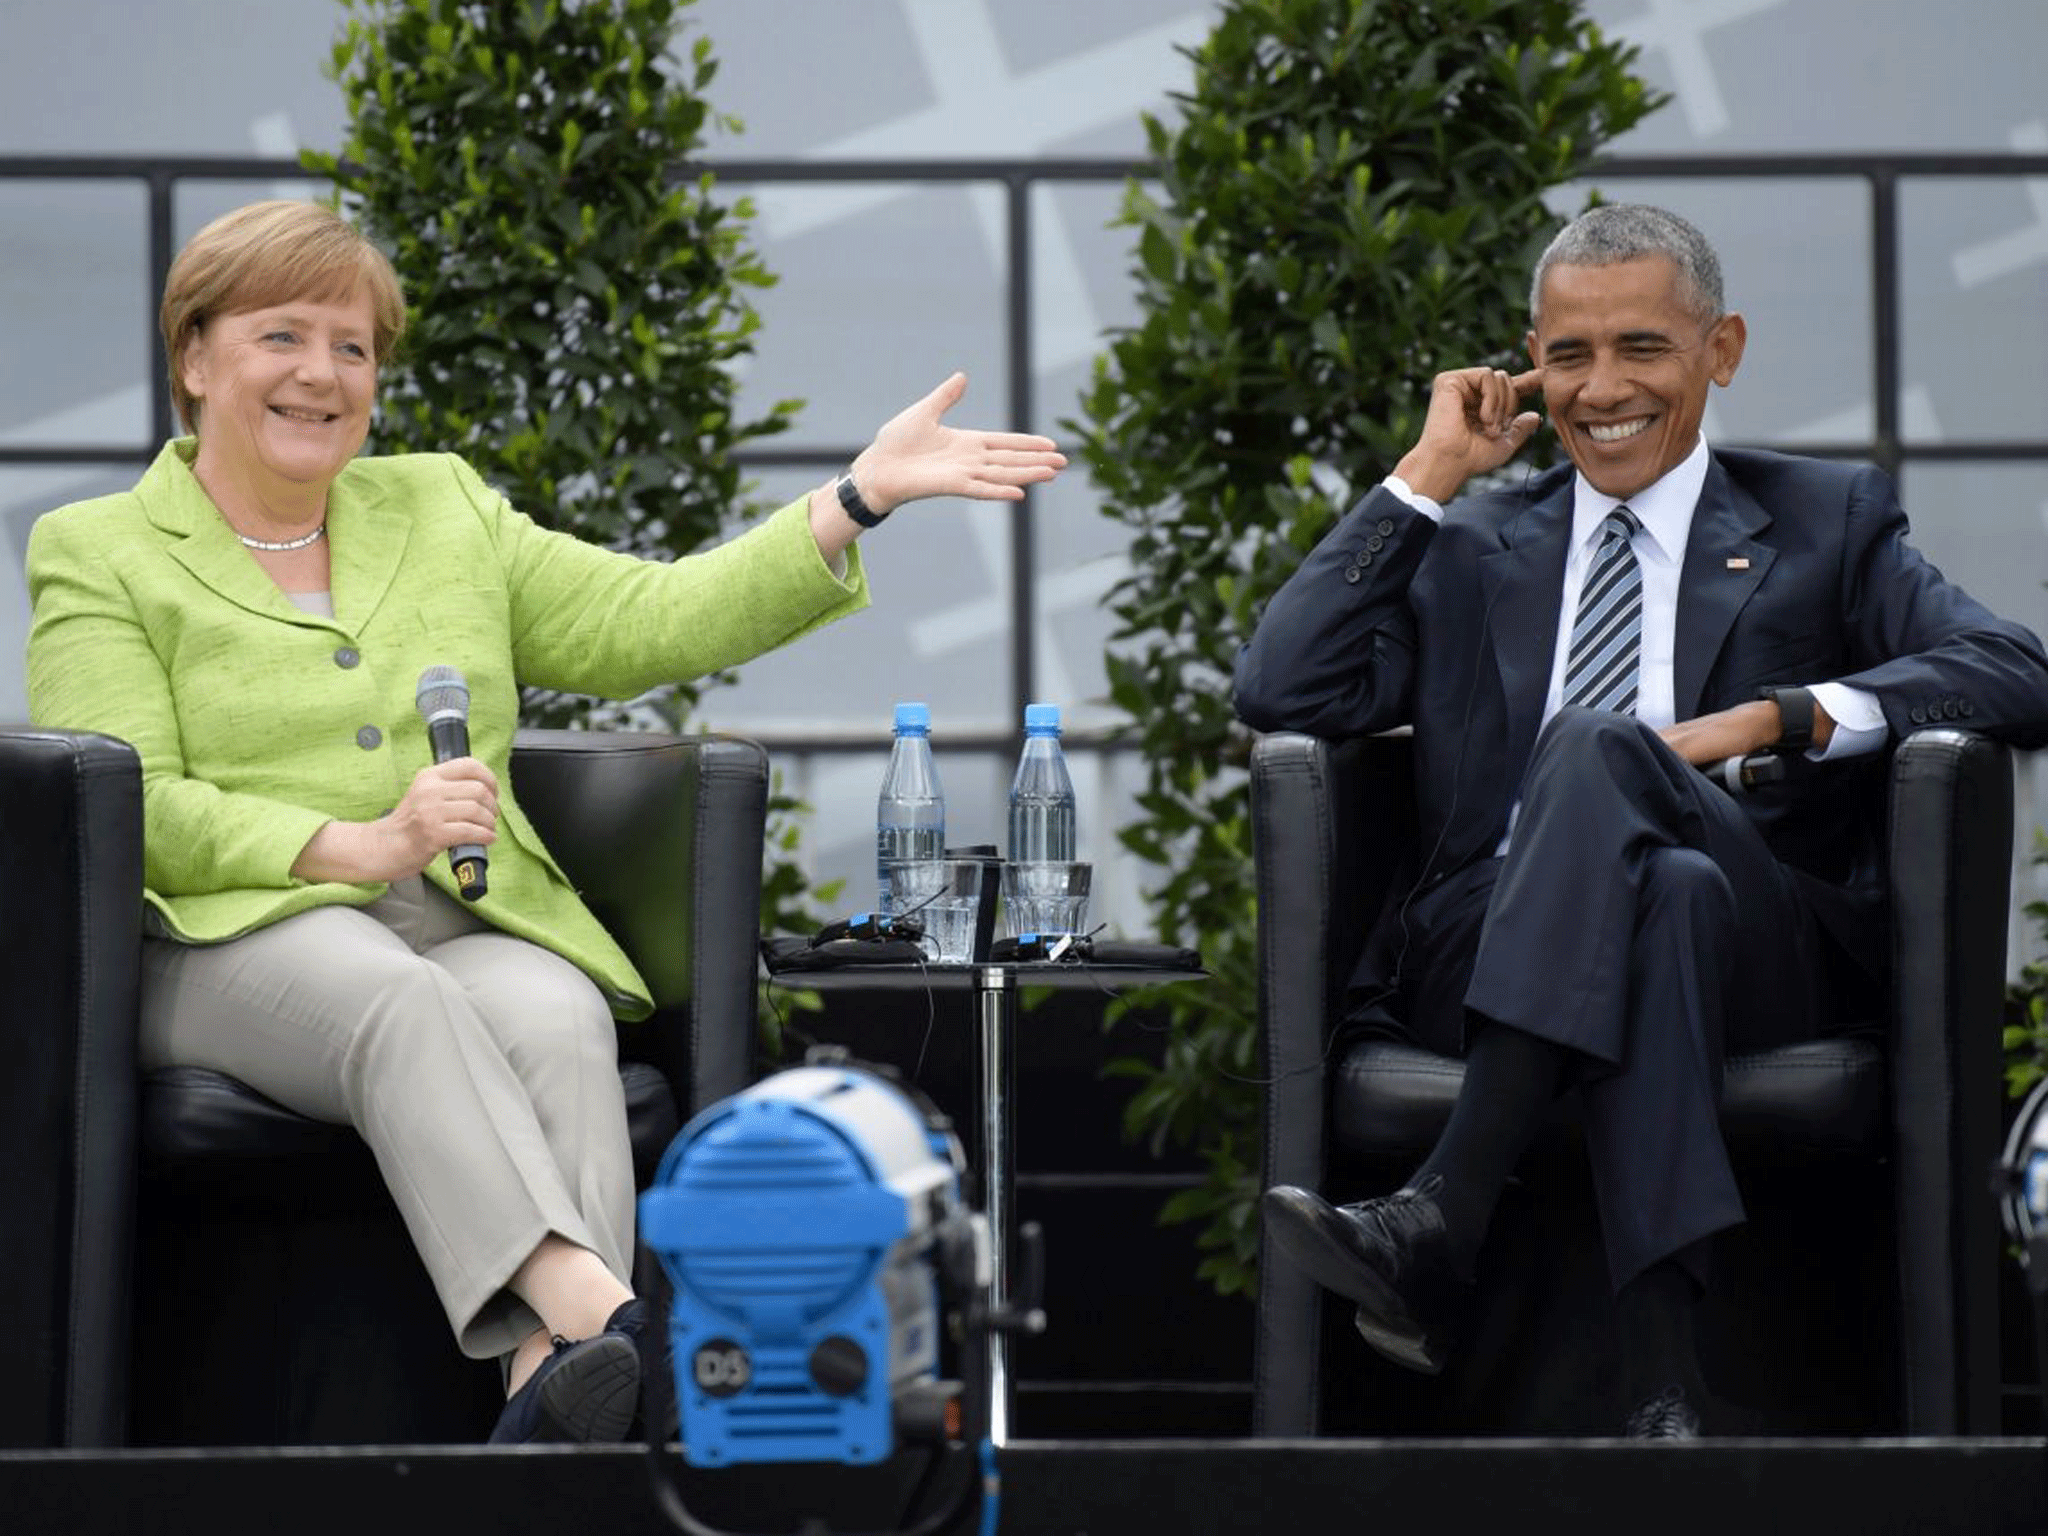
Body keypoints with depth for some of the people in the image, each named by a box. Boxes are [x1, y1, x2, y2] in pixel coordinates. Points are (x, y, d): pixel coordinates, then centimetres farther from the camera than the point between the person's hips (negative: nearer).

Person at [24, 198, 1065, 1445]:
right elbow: (129, 811, -4)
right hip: (240, 943, -3)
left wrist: (863, 498, 7)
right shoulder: (97, 555, 10)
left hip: (473, 930, 3)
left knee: (556, 1020, -33)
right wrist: (357, 847, -17)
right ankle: (588, 1303, -58)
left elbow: (654, 621, 16)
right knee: (399, 999, -37)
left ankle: (551, 1385, -53)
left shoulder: (443, 511, 25)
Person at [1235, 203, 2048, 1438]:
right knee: (1663, 901, -36)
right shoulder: (1471, 542, 26)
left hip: (1769, 951, -1)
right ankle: (1662, 1380, -51)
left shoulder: (1826, 524, 21)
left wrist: (1774, 719, -11)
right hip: (1490, 951, 2)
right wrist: (1427, 477, 12)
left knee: (1595, 747, -33)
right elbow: (1283, 694, 9)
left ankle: (1439, 1224, -47)